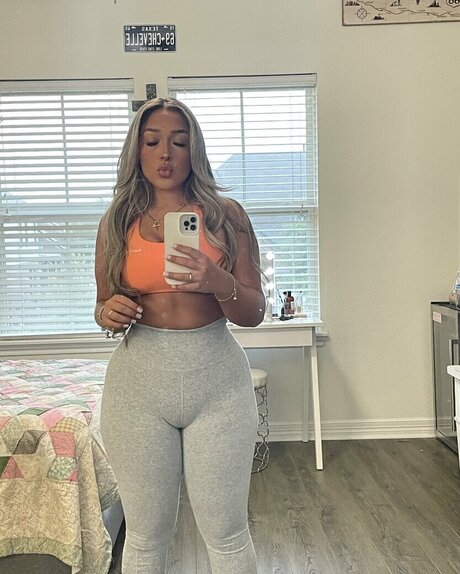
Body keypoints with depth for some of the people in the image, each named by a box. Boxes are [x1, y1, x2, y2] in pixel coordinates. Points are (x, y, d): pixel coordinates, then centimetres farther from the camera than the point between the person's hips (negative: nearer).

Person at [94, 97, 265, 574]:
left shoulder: (225, 215, 1)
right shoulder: (116, 222, 5)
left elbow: (254, 313, -1)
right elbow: (104, 307, 14)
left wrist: (218, 282, -21)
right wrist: (108, 313, -9)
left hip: (216, 379, -1)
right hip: (139, 380, 1)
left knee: (226, 534, 9)